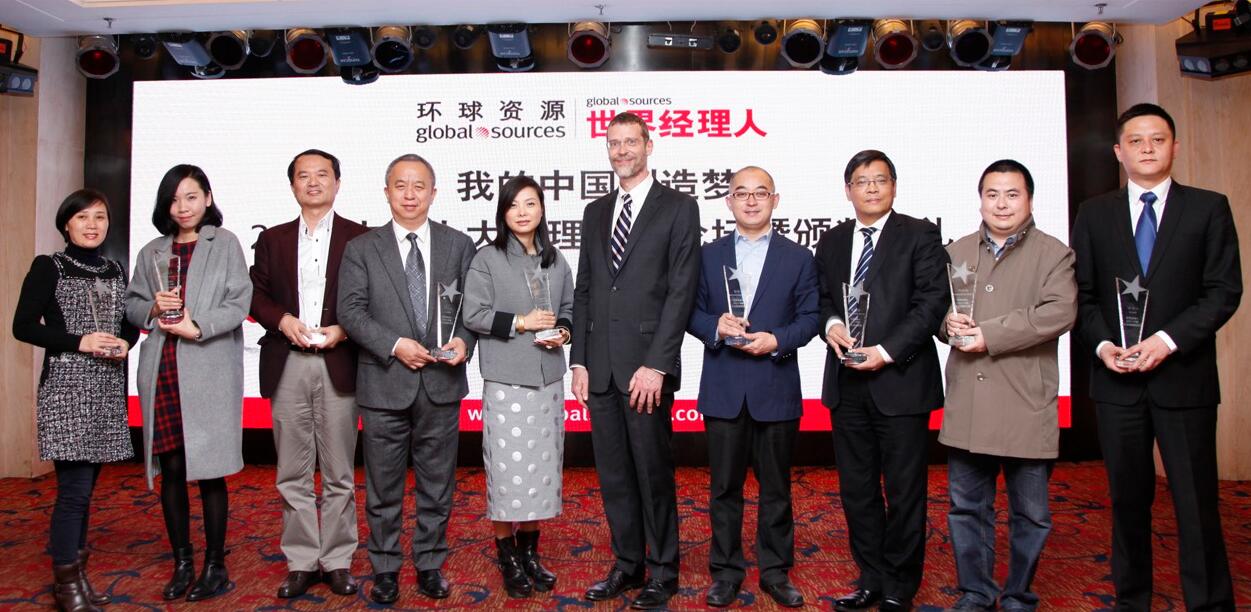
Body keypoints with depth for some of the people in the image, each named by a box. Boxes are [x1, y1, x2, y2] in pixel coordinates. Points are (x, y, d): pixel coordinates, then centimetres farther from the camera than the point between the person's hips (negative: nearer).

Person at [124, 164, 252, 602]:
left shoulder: (225, 244, 3)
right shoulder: (152, 252, 16)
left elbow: (238, 303, -4)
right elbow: (131, 305, 18)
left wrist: (198, 328, -15)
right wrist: (153, 308, -3)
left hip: (209, 370, -4)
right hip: (162, 370, 4)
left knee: (209, 470, 0)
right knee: (171, 470, 6)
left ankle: (215, 566, 12)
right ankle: (182, 564, 18)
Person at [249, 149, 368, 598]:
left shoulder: (360, 238, 5)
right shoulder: (272, 239, 14)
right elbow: (256, 295, 9)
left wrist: (343, 329, -13)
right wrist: (284, 321, -9)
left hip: (338, 364, -2)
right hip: (287, 366, 3)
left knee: (339, 473, 5)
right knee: (293, 473, 8)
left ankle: (338, 561, 16)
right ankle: (302, 562, 18)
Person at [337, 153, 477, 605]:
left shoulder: (459, 245, 7)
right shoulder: (361, 249, 4)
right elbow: (350, 310, -5)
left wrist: (463, 340, -12)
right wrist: (395, 345, -16)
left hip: (441, 383, 1)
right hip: (384, 385, -1)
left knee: (437, 484, 11)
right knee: (383, 486, 10)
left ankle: (430, 565, 27)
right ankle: (385, 568, 27)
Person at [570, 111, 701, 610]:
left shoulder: (678, 208, -1)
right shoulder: (595, 212, 16)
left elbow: (681, 291, -8)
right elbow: (583, 291, 14)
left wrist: (656, 365, -15)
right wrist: (579, 361, 7)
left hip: (647, 366, -5)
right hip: (600, 367, 5)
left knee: (653, 472, 4)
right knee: (613, 474, 12)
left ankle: (662, 572, 20)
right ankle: (627, 565, 27)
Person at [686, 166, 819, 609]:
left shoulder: (799, 258, 5)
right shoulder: (708, 255, 8)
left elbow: (811, 318, 1)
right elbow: (692, 313, 5)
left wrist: (776, 340, -15)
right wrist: (716, 326, -15)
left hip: (776, 389, 0)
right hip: (723, 390, 1)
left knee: (776, 486, 10)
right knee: (724, 486, 9)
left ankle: (775, 571, 25)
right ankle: (726, 571, 22)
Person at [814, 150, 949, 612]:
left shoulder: (920, 235, -1)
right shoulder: (832, 242, 13)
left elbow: (932, 301, -9)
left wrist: (887, 351, -17)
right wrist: (831, 324, -5)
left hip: (900, 380, -4)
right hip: (847, 383, 5)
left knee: (904, 491, 5)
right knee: (856, 488, 12)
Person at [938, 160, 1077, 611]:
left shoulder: (1054, 254, 0)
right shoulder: (957, 251, 13)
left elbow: (1058, 312, -14)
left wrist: (989, 334, -17)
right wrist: (948, 323, -8)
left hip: (1025, 405, -3)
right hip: (966, 402, 4)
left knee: (1030, 514, 8)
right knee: (967, 507, 12)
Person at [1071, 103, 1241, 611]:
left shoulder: (1208, 207, 5)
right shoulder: (1094, 213, 9)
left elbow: (1224, 290, -2)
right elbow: (1083, 295, 8)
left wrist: (1168, 339, -14)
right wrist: (1102, 345, -8)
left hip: (1184, 375, -2)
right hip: (1116, 378, 2)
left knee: (1196, 499, 0)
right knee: (1128, 498, 10)